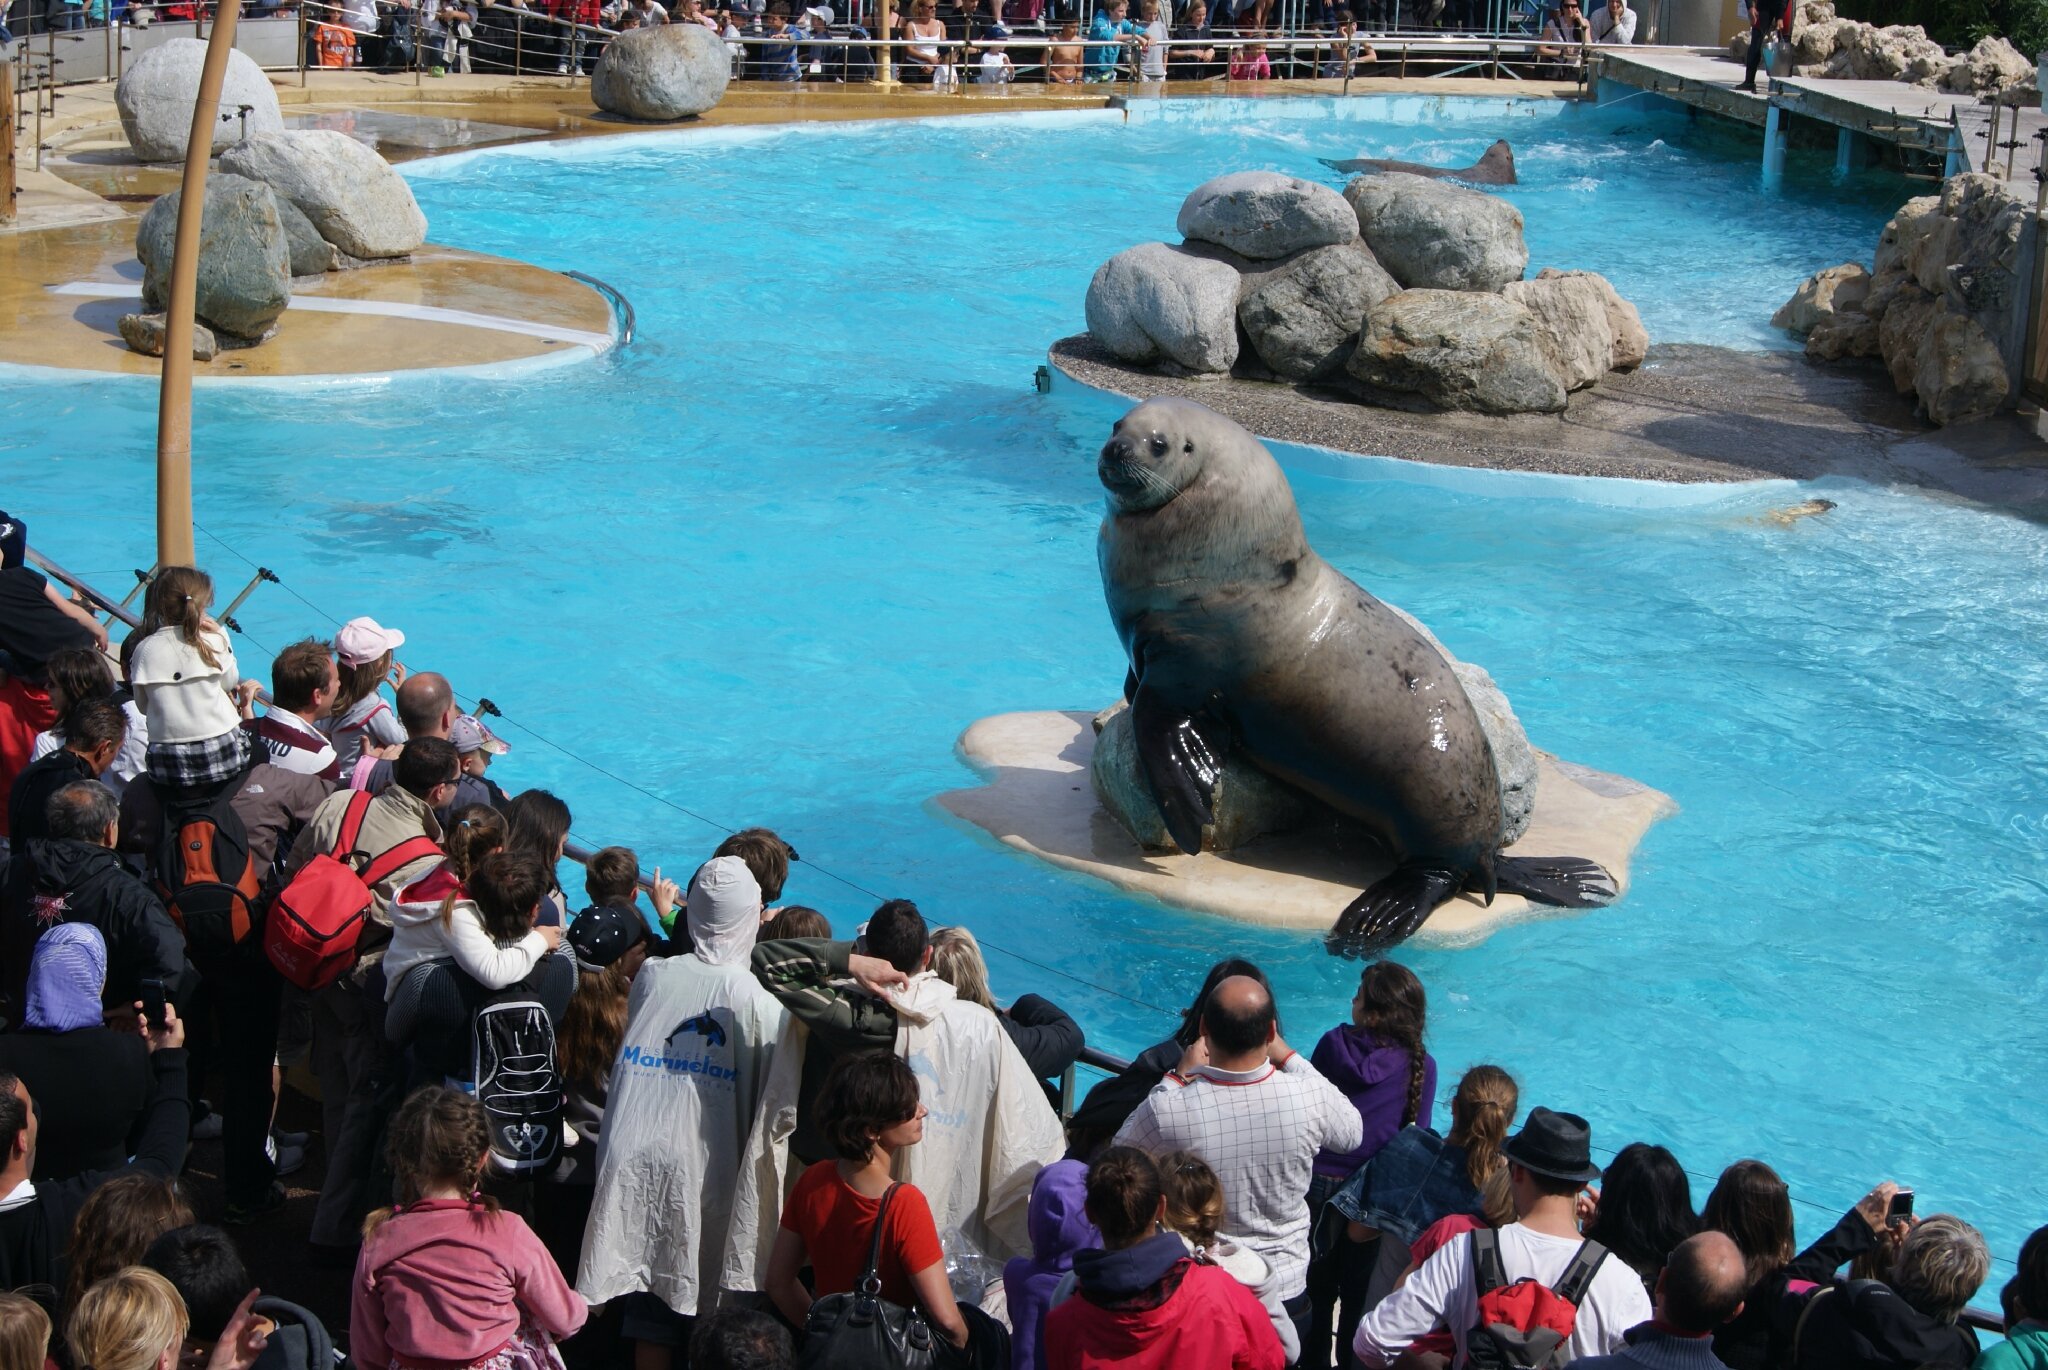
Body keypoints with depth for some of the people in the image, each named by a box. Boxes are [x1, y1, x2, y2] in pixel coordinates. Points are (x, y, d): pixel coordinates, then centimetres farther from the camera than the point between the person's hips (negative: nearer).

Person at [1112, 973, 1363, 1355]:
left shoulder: (1167, 1109, -26)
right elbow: (1352, 1133, 4)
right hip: (1286, 1292, 1)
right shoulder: (1311, 1095, -21)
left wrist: (1178, 1078, -2)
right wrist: (1289, 1057, 5)